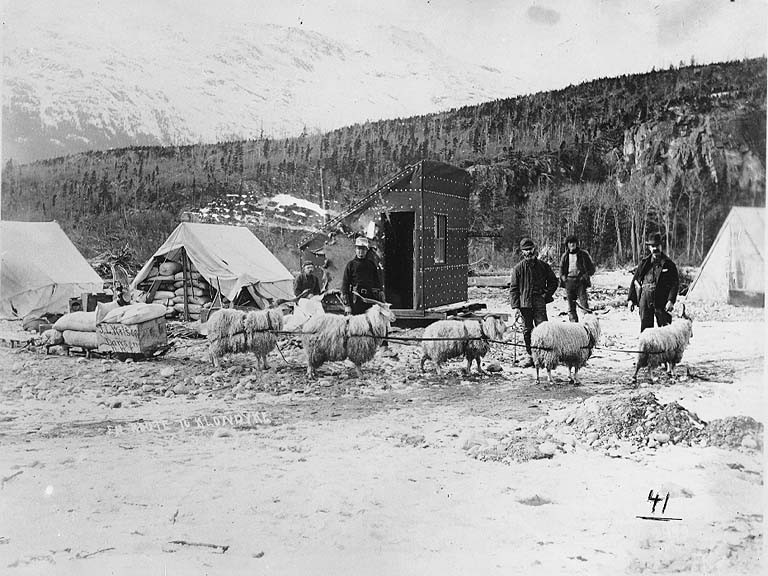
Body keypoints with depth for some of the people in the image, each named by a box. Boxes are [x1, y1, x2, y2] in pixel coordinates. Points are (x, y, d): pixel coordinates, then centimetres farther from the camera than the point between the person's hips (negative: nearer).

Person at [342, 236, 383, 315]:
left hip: (370, 299, 3)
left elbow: (377, 282, 15)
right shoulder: (351, 264, 6)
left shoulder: (371, 264, 14)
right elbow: (344, 284, 3)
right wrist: (346, 304, -5)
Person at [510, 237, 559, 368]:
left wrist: (546, 294, 2)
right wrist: (515, 306, -5)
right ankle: (530, 356, 16)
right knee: (527, 330, 7)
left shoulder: (543, 266, 7)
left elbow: (553, 281, 16)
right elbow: (513, 288, 3)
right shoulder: (518, 268, 4)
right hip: (525, 303, 1)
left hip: (539, 302, -1)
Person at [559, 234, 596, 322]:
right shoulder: (565, 256, 14)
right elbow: (561, 269, 23)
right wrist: (563, 277, 4)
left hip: (580, 281, -3)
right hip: (569, 282, 3)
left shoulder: (583, 254, 5)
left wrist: (586, 275, -8)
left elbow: (592, 268, 8)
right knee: (571, 306, 3)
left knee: (584, 302, -14)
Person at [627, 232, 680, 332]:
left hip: (661, 302, -2)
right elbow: (634, 281, 12)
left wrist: (671, 301, -14)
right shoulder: (644, 263, 10)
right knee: (645, 328, 5)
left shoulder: (669, 264, 2)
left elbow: (675, 284, -3)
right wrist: (631, 299, 5)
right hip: (645, 300, 2)